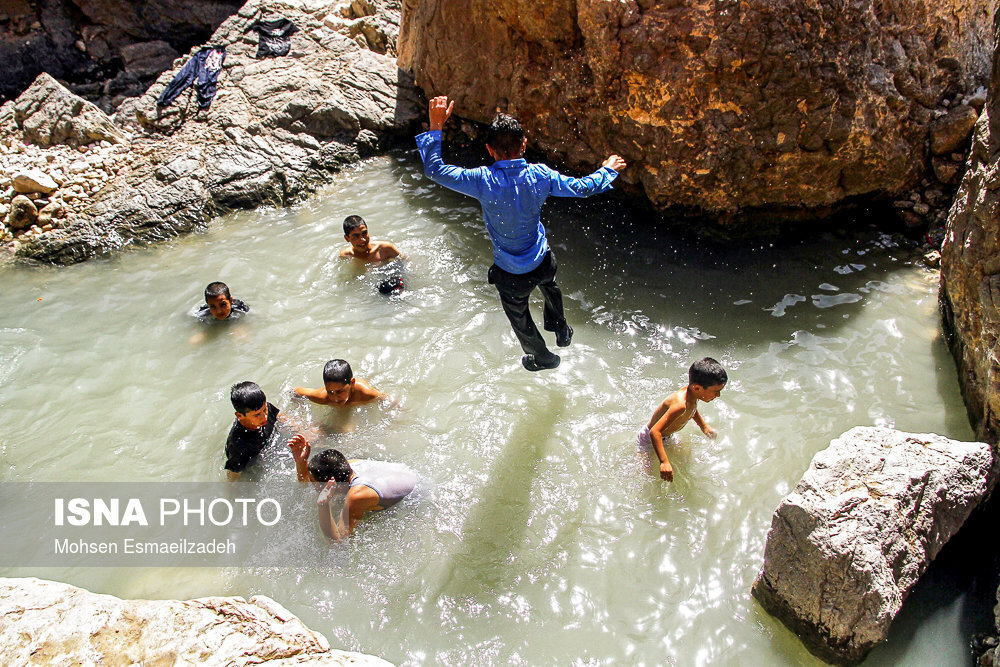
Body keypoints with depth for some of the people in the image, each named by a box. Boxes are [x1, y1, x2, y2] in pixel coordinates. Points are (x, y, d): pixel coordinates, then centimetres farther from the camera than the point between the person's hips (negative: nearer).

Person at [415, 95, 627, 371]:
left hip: (511, 275, -2)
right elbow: (583, 187, -3)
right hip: (543, 262, 3)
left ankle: (542, 357, 52)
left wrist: (435, 126, -13)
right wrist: (608, 170, 16)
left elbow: (434, 170, -19)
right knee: (549, 284, 40)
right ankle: (561, 329, 56)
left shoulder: (483, 181, -26)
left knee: (520, 318, 27)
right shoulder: (540, 175, -17)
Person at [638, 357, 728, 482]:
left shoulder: (691, 393, -14)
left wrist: (703, 426, 25)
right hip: (648, 440, -9)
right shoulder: (680, 405, -43)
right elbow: (655, 432, -48)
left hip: (666, 436, 9)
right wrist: (664, 462, -53)